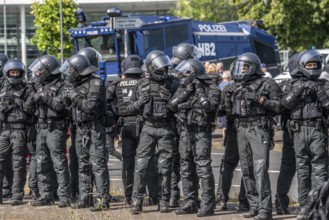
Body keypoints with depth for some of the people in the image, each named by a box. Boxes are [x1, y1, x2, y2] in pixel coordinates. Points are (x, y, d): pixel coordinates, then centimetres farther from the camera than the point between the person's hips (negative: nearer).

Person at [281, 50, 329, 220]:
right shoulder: (296, 85, 13)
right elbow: (286, 103, -2)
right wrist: (299, 90, -13)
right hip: (300, 130, 2)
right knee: (302, 169, 4)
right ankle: (305, 206, 8)